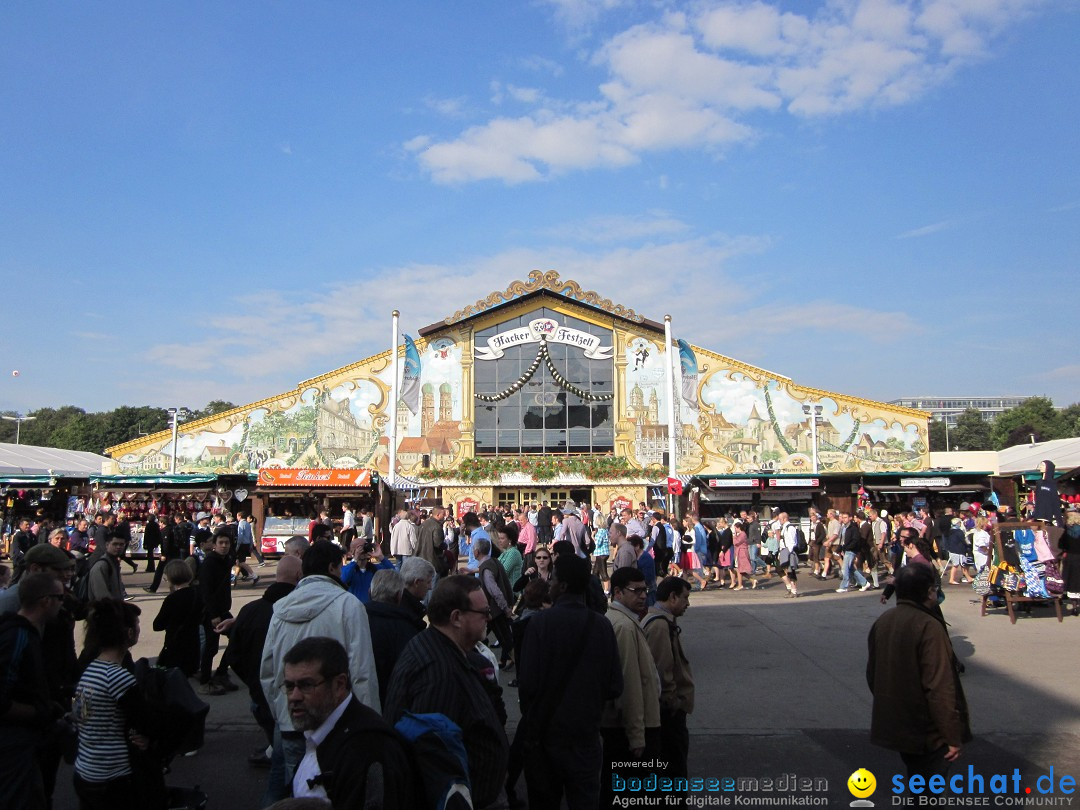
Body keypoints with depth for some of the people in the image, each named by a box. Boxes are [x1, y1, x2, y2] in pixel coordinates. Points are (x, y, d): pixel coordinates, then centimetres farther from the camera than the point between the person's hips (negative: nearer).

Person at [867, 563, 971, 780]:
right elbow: (940, 689, -24)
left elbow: (872, 674, 11)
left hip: (893, 726, 7)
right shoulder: (929, 627, -22)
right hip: (926, 731, -7)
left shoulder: (882, 621, 2)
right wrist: (953, 736, -17)